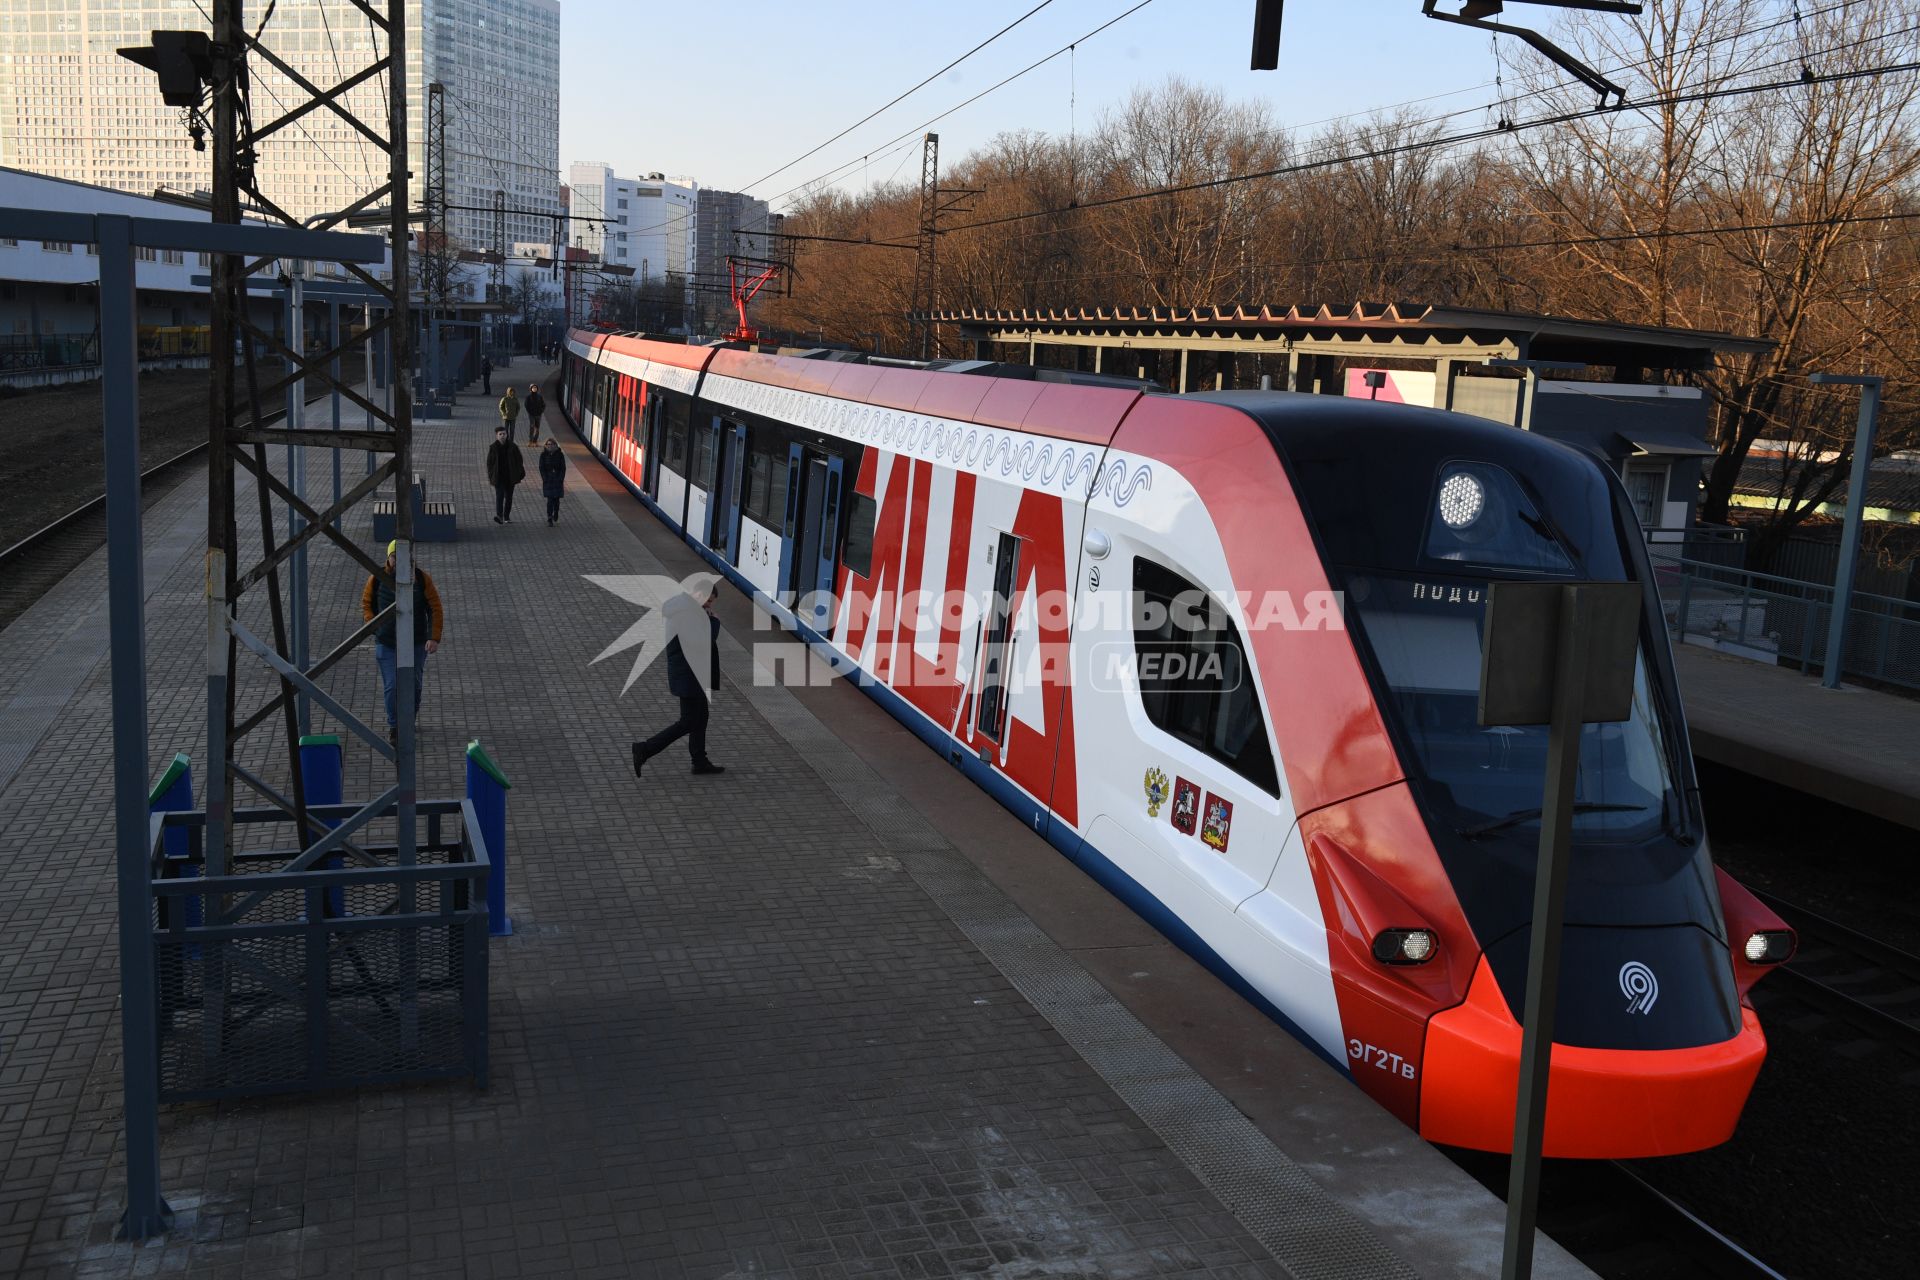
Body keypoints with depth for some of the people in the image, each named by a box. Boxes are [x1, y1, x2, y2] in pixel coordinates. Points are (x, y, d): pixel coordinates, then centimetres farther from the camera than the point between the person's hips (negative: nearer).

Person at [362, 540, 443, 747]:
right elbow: (366, 604, 10)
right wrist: (373, 627, -4)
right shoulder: (377, 579, -6)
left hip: (416, 644, 0)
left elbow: (435, 609, -4)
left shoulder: (422, 578, -8)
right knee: (391, 687, -4)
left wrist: (434, 638, -12)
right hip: (386, 644, 0)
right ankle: (394, 726, 13)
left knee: (413, 684, 11)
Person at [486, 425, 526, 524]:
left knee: (509, 497, 10)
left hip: (510, 477, 2)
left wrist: (520, 474, -1)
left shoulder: (512, 447, 0)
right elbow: (489, 463, 4)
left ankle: (506, 517, 20)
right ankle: (499, 515, -29)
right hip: (498, 477, -2)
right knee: (499, 495, -16)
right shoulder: (493, 448, -2)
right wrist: (489, 478, 2)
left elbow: (519, 461, 5)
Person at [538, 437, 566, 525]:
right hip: (548, 480, -1)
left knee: (556, 499, 5)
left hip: (558, 480, 1)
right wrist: (545, 480, -8)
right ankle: (550, 519, -7)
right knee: (550, 499, -8)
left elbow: (563, 468, 1)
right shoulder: (543, 455, -1)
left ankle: (556, 517, 24)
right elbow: (541, 468, 0)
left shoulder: (560, 455, -1)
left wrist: (561, 479, -7)